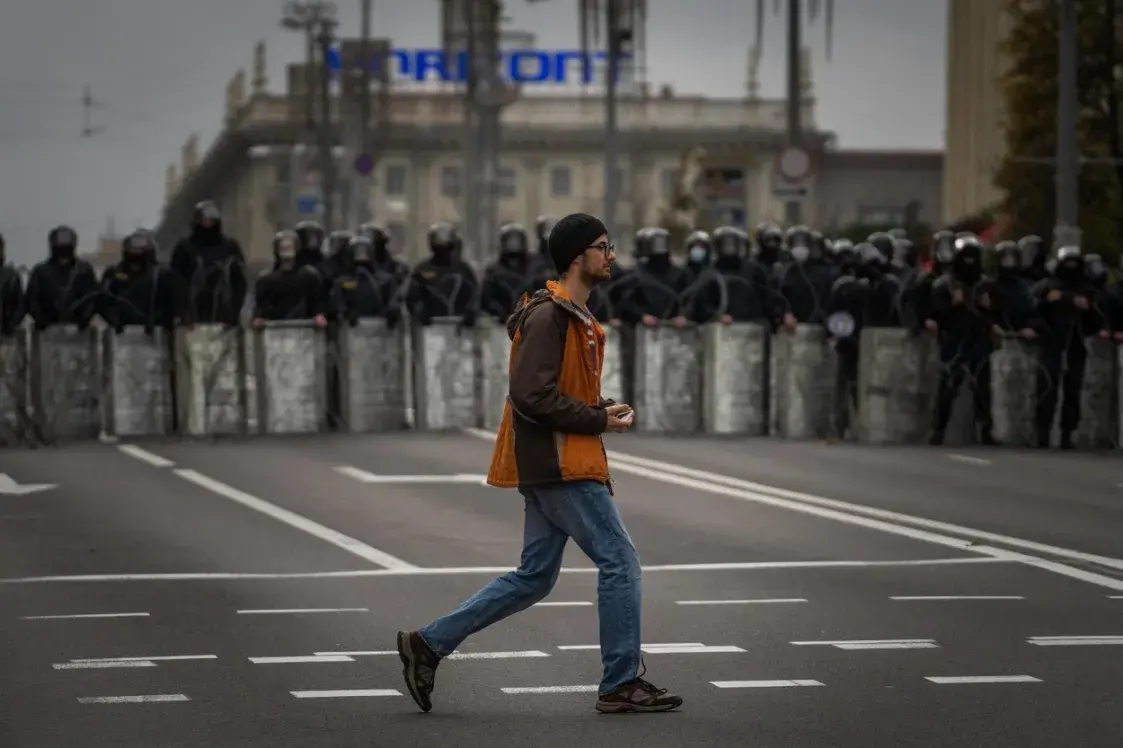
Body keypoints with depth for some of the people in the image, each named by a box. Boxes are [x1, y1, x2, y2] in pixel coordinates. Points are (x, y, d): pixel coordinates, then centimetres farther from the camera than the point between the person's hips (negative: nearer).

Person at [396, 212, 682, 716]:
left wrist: (603, 408, 6)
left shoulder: (573, 316, 17)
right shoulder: (547, 316, -15)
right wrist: (599, 420, -16)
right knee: (619, 561, -6)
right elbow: (533, 395, -23)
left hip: (549, 466, 10)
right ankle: (621, 684, 0)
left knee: (534, 578, 12)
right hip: (560, 466, -10)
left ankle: (429, 643, 14)